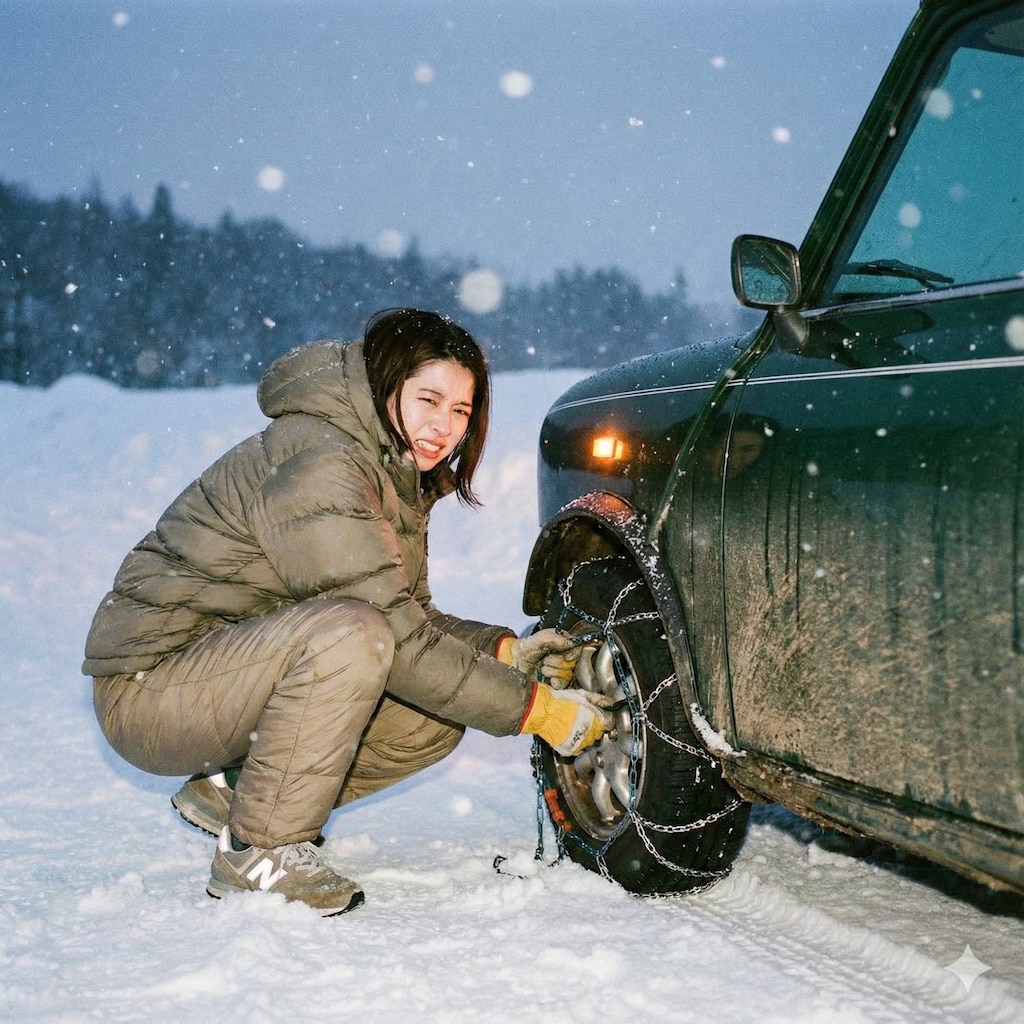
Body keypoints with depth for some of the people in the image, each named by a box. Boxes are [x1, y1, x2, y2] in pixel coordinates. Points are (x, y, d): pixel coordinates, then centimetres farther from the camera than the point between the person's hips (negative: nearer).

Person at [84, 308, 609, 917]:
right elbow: (390, 630, -29)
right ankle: (258, 854, -17)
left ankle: (229, 792, 11)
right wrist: (534, 708, -24)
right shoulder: (314, 462, -24)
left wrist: (505, 652, -8)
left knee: (435, 719, -1)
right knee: (349, 631, -33)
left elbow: (410, 618, 9)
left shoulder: (398, 476, 7)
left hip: (232, 671, 9)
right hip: (150, 688, -9)